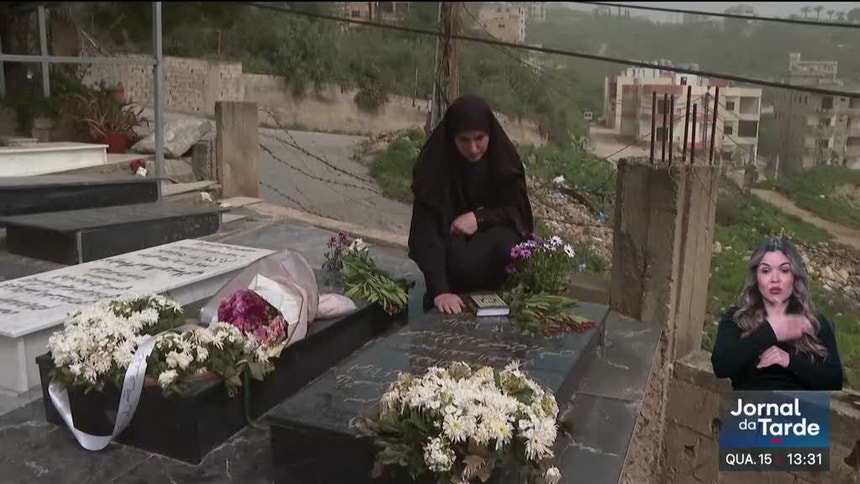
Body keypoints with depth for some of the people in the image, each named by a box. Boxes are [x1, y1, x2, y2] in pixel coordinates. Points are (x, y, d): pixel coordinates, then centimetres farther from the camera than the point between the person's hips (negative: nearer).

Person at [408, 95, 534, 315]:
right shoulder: (433, 165, -22)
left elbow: (520, 213, -6)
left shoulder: (505, 157, -14)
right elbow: (426, 231, -31)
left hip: (495, 238, 2)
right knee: (461, 260, -35)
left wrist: (480, 217, -25)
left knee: (505, 244, -32)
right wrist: (439, 290, -44)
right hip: (452, 242, -1)